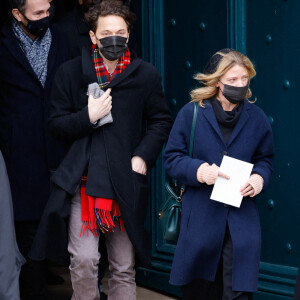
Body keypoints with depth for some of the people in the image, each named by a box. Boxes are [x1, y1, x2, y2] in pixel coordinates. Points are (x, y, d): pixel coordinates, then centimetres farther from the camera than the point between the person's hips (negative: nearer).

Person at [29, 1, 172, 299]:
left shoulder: (146, 75, 5)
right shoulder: (70, 73, 4)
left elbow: (161, 121, 13)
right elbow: (57, 125, 5)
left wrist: (142, 156, -2)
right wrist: (88, 116, -13)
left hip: (125, 183, 1)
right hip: (83, 180, -1)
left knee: (124, 268, 7)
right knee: (83, 260, -11)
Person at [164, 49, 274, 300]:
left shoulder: (256, 117, 4)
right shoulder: (191, 113, -2)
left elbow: (265, 158, 14)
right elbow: (172, 158, -1)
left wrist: (259, 178, -9)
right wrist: (200, 171, -20)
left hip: (242, 219, 1)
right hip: (200, 215, -1)